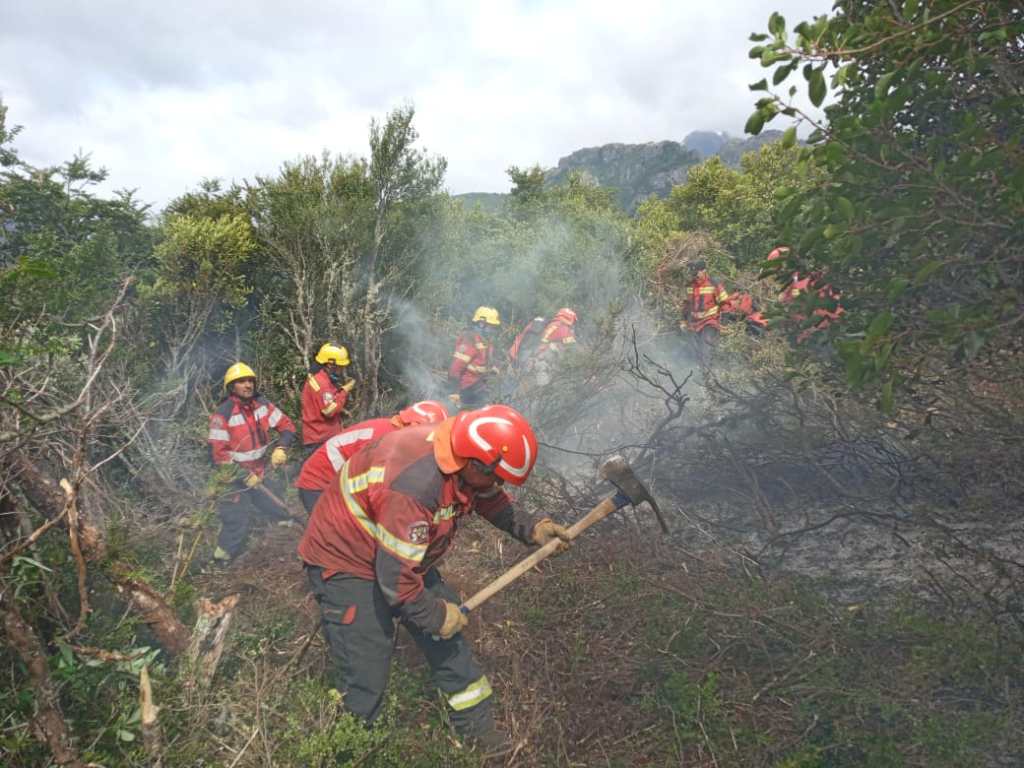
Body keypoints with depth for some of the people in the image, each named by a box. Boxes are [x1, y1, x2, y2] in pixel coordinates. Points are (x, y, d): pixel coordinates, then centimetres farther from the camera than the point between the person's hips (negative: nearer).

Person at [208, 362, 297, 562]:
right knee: (237, 527, -6)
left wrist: (281, 448, -15)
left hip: (259, 475, 6)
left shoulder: (262, 404, -2)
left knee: (278, 513, 10)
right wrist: (244, 476, -19)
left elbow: (286, 426, 4)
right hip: (233, 479, -6)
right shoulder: (222, 415, -17)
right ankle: (220, 561, 14)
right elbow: (218, 453, -17)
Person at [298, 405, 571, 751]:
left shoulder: (461, 456, -13)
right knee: (366, 675, -6)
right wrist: (436, 615, -17)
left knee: (448, 639, 11)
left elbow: (491, 500, 8)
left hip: (405, 553, 9)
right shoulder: (414, 483, -40)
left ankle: (477, 727, 27)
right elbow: (395, 575, -33)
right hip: (345, 561, -8)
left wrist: (532, 529, -6)